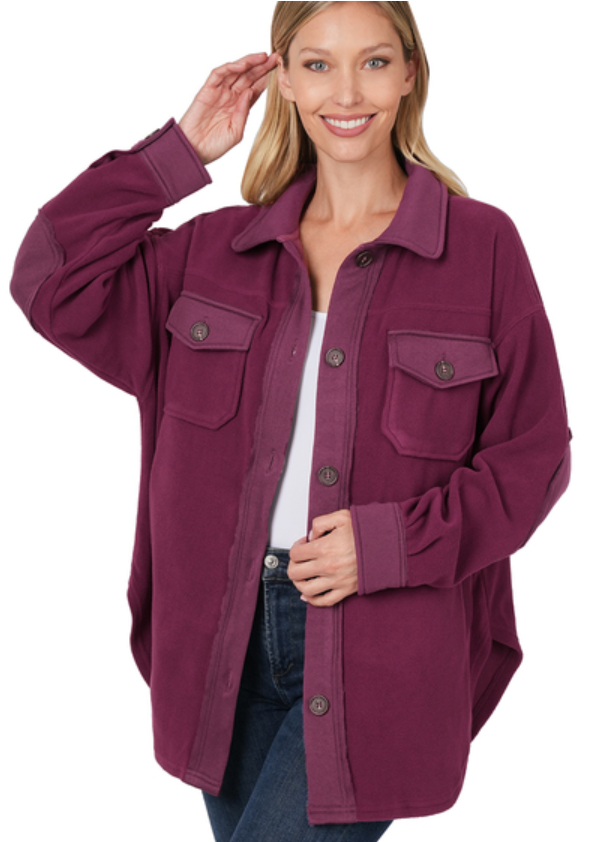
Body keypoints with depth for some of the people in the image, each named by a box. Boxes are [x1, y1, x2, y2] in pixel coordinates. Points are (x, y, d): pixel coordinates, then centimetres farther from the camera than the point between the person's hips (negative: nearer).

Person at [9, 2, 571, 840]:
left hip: (379, 654, -4)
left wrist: (389, 544, -15)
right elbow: (54, 285, -1)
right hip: (232, 640, 4)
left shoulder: (482, 246, -4)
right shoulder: (218, 250, 7)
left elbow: (533, 456, -3)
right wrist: (180, 150, -1)